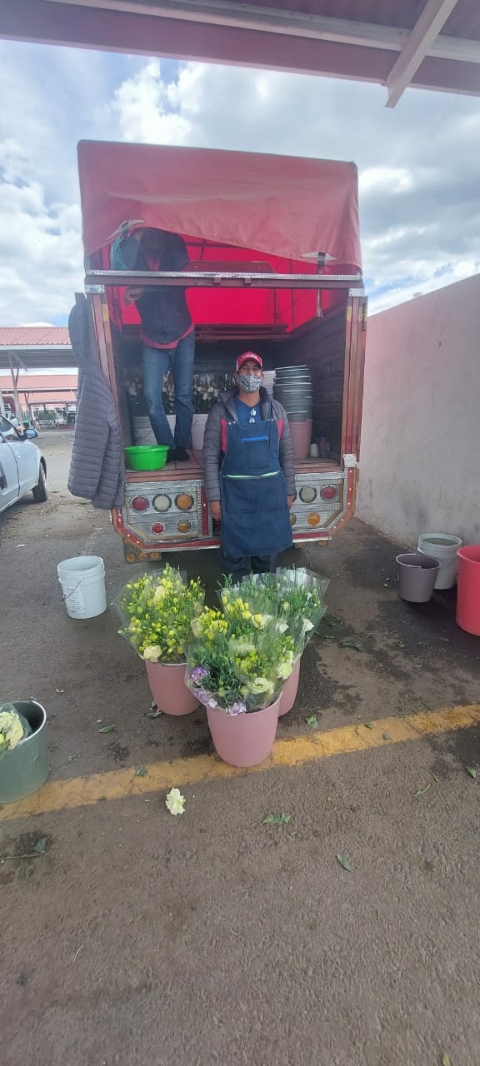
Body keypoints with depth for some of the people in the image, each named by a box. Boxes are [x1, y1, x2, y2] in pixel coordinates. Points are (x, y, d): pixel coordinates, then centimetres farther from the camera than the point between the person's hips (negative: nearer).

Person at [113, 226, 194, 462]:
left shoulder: (175, 247, -4)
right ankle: (168, 447, -2)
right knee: (151, 397, -12)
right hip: (153, 341, 0)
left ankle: (181, 445, 7)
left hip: (183, 336, 0)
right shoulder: (133, 254, -3)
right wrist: (136, 235, -25)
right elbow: (120, 265, -25)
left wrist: (144, 290, -30)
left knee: (184, 396, -3)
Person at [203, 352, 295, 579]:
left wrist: (289, 491, 7)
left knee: (268, 554, 13)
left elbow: (286, 454, 9)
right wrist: (214, 498, -8)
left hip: (271, 492, 3)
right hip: (235, 494, -2)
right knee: (236, 556, 6)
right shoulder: (221, 411, -3)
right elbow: (210, 458, -4)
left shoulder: (276, 410, 6)